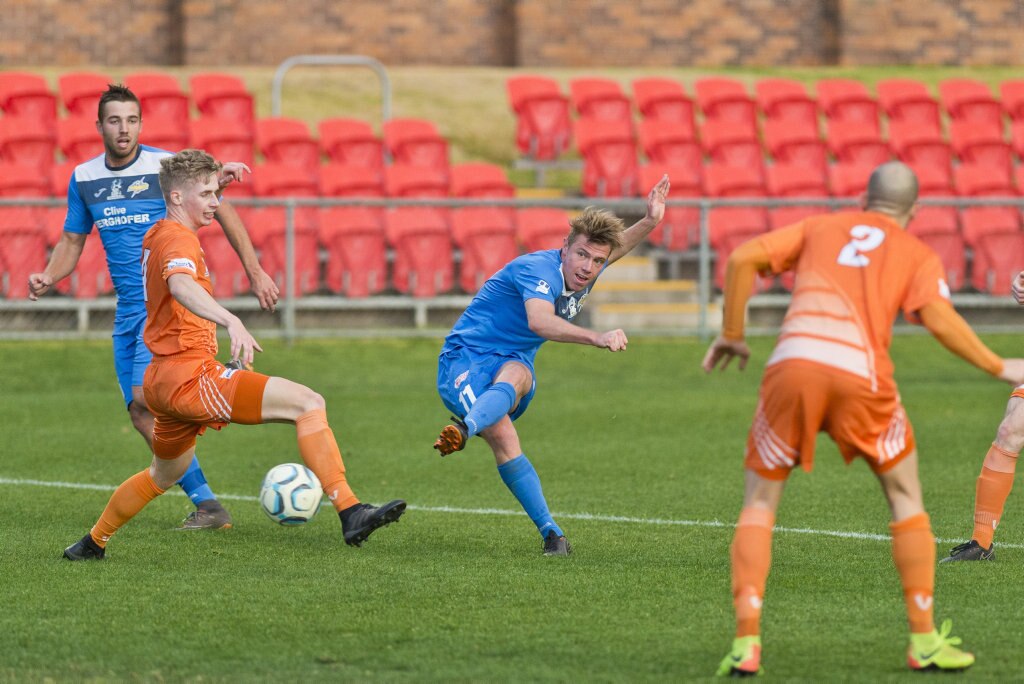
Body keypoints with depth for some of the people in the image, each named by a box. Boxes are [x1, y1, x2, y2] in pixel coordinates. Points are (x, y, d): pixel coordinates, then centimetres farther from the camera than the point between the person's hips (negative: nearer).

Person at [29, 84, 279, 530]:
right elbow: (72, 241, 17)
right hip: (127, 309, 6)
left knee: (145, 397, -24)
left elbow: (222, 213, 0)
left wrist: (255, 272, -2)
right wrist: (47, 279, -3)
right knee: (142, 416, -1)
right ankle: (206, 504, 4)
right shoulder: (84, 178, 8)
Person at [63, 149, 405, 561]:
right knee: (308, 404, -19)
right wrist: (231, 321, -53)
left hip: (162, 380, 11)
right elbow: (180, 284, -36)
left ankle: (92, 543, 46)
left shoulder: (157, 236, 17)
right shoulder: (178, 238, -12)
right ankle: (350, 514, -31)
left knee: (166, 473, 34)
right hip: (190, 376, -11)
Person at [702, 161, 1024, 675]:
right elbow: (939, 320, 0)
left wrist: (731, 335, 20)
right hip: (861, 375, -1)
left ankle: (745, 643, -1)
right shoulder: (917, 254, 17)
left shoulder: (819, 228, 24)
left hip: (793, 364, 1)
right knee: (906, 500, 19)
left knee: (759, 505, 14)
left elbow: (742, 259, 12)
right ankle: (924, 641, 16)